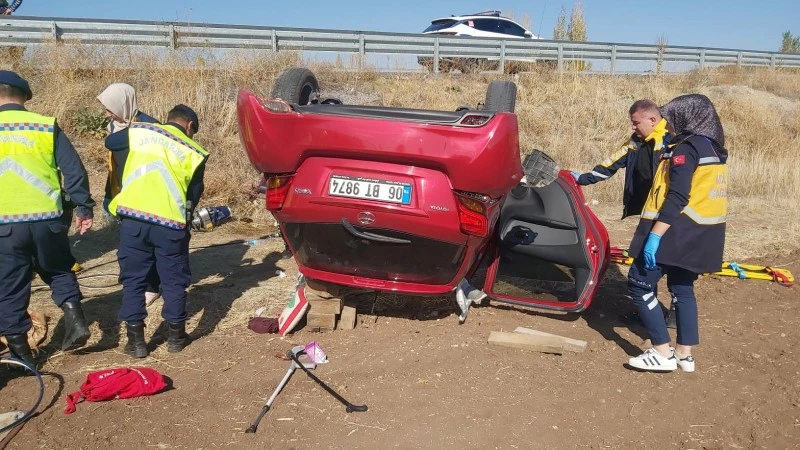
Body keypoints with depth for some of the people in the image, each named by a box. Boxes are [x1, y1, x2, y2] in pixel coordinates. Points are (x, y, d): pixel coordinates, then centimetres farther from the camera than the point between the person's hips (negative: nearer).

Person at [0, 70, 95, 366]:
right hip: (47, 219, 1)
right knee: (59, 271, 23)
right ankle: (75, 321, 9)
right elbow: (74, 170, -1)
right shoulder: (46, 126, 3)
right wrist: (84, 207, 6)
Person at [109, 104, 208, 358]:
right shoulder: (193, 152, 8)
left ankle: (136, 341, 15)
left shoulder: (136, 132, 12)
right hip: (170, 223, -1)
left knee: (133, 280, 12)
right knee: (174, 280, 13)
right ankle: (176, 336, 22)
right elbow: (194, 194, 11)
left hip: (132, 218, 1)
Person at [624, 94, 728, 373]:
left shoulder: (687, 148, -15)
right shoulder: (716, 150, 14)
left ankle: (663, 353, -2)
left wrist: (655, 235, -24)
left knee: (640, 284, -3)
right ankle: (685, 354, 22)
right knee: (682, 289, 18)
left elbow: (677, 198, -23)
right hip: (700, 235, 10)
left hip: (677, 231, -10)